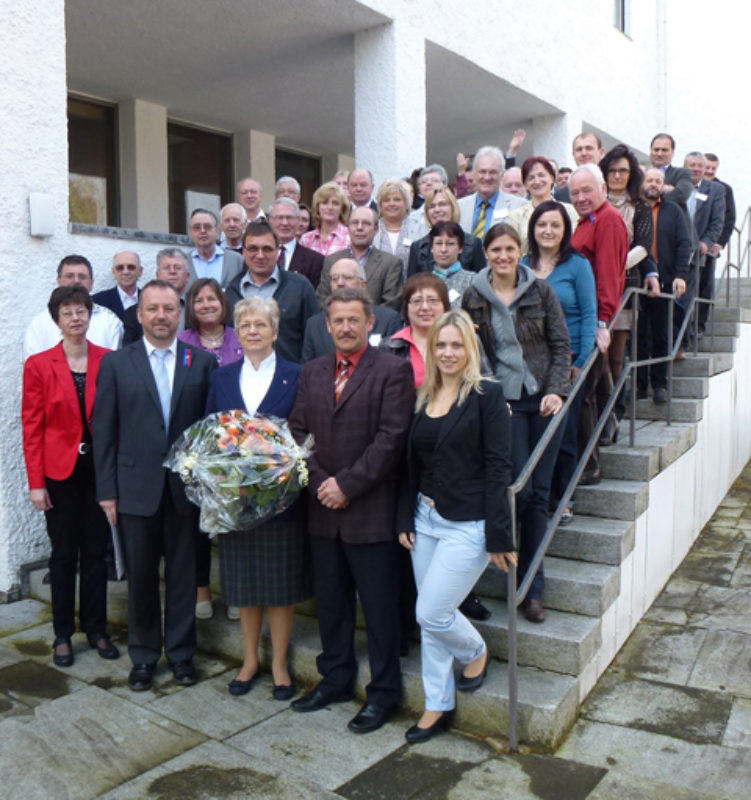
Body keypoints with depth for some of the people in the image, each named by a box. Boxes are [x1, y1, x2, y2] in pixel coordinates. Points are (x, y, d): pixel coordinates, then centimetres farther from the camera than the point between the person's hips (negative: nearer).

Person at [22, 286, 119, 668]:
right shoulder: (38, 364, -2)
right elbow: (32, 427, -2)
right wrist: (35, 483, -7)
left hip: (101, 468, 1)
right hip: (60, 471, -1)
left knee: (95, 551, 10)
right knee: (64, 553, 9)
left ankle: (96, 628, 25)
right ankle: (63, 634, 23)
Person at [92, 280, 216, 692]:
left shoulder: (203, 362, 2)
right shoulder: (116, 363, 2)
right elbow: (103, 430, 1)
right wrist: (107, 490, -3)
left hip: (186, 486, 0)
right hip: (136, 487, 0)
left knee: (183, 573, 10)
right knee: (141, 576, 11)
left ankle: (181, 652, 27)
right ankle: (143, 655, 28)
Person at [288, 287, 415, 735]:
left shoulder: (393, 371, -7)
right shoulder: (312, 372, 12)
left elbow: (391, 438, -14)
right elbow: (298, 430, 9)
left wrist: (347, 484, -15)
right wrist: (319, 482, -5)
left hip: (372, 511, -5)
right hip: (324, 511, 6)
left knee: (379, 606, 5)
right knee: (331, 602, 17)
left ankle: (384, 691, 22)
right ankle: (336, 679, 34)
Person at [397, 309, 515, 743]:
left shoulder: (487, 395, -9)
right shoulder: (424, 399, 9)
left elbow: (498, 468, -12)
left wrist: (498, 536, -15)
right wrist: (406, 519, 8)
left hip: (468, 526, -6)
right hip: (427, 519, 6)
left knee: (432, 613, -7)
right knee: (429, 619, 12)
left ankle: (476, 651, 26)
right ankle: (438, 707, 28)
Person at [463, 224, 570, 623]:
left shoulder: (541, 290, 2)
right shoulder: (474, 298, 2)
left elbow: (561, 345, 3)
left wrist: (556, 391, -9)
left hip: (544, 398, 1)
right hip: (505, 401, -1)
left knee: (539, 492, 3)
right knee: (521, 489, -10)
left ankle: (532, 588, 14)